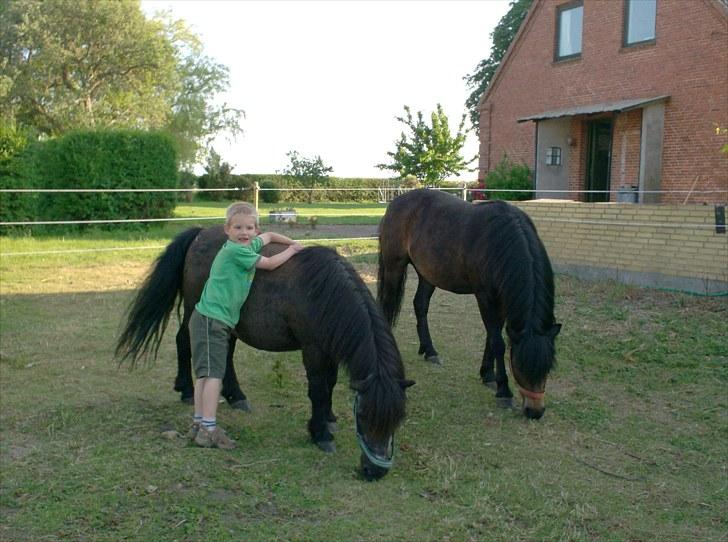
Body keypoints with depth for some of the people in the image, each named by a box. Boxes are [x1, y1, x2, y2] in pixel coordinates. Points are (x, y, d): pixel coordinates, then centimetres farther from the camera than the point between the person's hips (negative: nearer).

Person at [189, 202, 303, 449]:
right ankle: (209, 430, -12)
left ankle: (199, 424, 16)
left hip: (220, 320, 9)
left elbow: (269, 236, 32)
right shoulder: (234, 250, -15)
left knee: (204, 374, 11)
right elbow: (269, 264, -9)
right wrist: (292, 251, 5)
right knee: (213, 374, -12)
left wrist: (293, 243, 24)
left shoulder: (250, 244, 11)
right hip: (211, 319, -9)